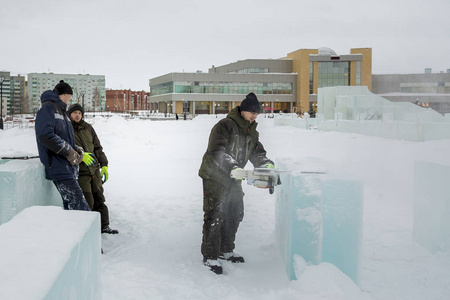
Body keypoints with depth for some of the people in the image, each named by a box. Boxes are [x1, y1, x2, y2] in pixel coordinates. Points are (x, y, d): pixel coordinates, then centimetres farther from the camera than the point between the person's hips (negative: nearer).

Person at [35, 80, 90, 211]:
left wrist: (78, 150, 4)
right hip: (59, 169, -10)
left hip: (69, 168, 10)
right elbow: (45, 135, -22)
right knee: (81, 207, -17)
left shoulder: (61, 112, 24)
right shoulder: (47, 109, -6)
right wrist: (69, 152, -15)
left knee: (70, 207, 10)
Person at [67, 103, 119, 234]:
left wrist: (104, 165, 7)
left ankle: (104, 226, 19)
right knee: (87, 202, -8)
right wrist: (81, 154, -31)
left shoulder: (88, 128, 10)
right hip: (80, 172, -5)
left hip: (94, 169, 5)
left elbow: (97, 147, 13)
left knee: (99, 199, 10)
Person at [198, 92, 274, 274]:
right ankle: (210, 257, 0)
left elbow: (257, 153, 10)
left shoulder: (252, 132, 9)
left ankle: (225, 251, 28)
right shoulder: (225, 126, -18)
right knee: (215, 217, -8)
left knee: (235, 215, 14)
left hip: (233, 180, 8)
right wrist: (234, 167, -40)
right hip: (215, 177, -8)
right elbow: (216, 151, -28)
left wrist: (267, 164, -12)